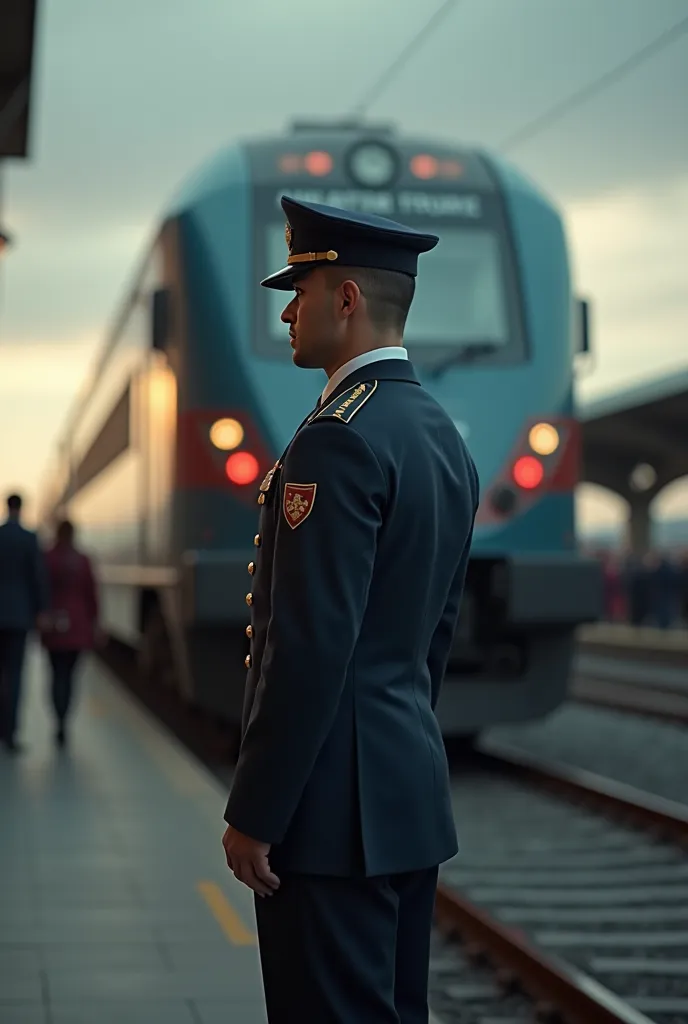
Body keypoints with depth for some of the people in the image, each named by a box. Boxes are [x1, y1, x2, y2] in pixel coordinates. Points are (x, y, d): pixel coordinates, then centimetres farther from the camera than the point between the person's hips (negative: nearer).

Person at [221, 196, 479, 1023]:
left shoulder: (340, 438, -17)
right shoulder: (444, 437, 13)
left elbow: (312, 644, -22)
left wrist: (253, 813, -16)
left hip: (333, 799, -10)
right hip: (413, 790, 10)